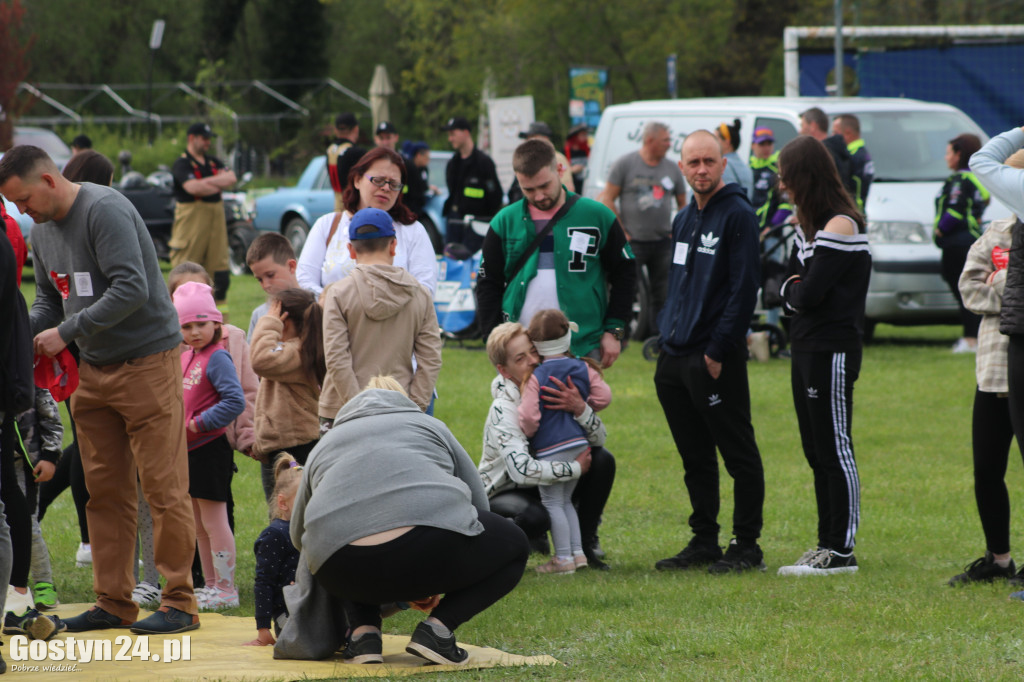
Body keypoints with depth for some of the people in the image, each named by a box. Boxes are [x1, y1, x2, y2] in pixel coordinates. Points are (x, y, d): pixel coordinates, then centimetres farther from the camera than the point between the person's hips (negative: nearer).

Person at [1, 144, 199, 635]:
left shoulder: (105, 211, -16)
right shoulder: (42, 230, 11)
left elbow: (132, 289, -23)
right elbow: (48, 300, 20)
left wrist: (67, 332, -20)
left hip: (147, 361, -8)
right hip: (93, 371, 8)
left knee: (163, 487, -6)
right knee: (105, 491, 6)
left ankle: (179, 602, -3)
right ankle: (113, 602, 11)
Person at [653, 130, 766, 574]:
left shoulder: (738, 216, -9)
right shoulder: (684, 220, 17)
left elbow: (744, 288, -14)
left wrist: (718, 350, -17)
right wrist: (665, 333, 13)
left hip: (715, 360, -8)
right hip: (674, 358, 8)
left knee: (739, 455, -2)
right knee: (695, 459, 12)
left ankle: (746, 546, 1)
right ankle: (704, 542, 19)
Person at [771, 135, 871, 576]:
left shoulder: (840, 226, -15)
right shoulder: (808, 223, 14)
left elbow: (811, 294, -19)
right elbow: (790, 286, 16)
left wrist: (796, 294, 1)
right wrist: (794, 294, -5)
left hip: (832, 352, -9)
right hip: (806, 348, 9)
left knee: (835, 450, -6)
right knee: (816, 453, 11)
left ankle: (842, 551, -4)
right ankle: (827, 544, 16)